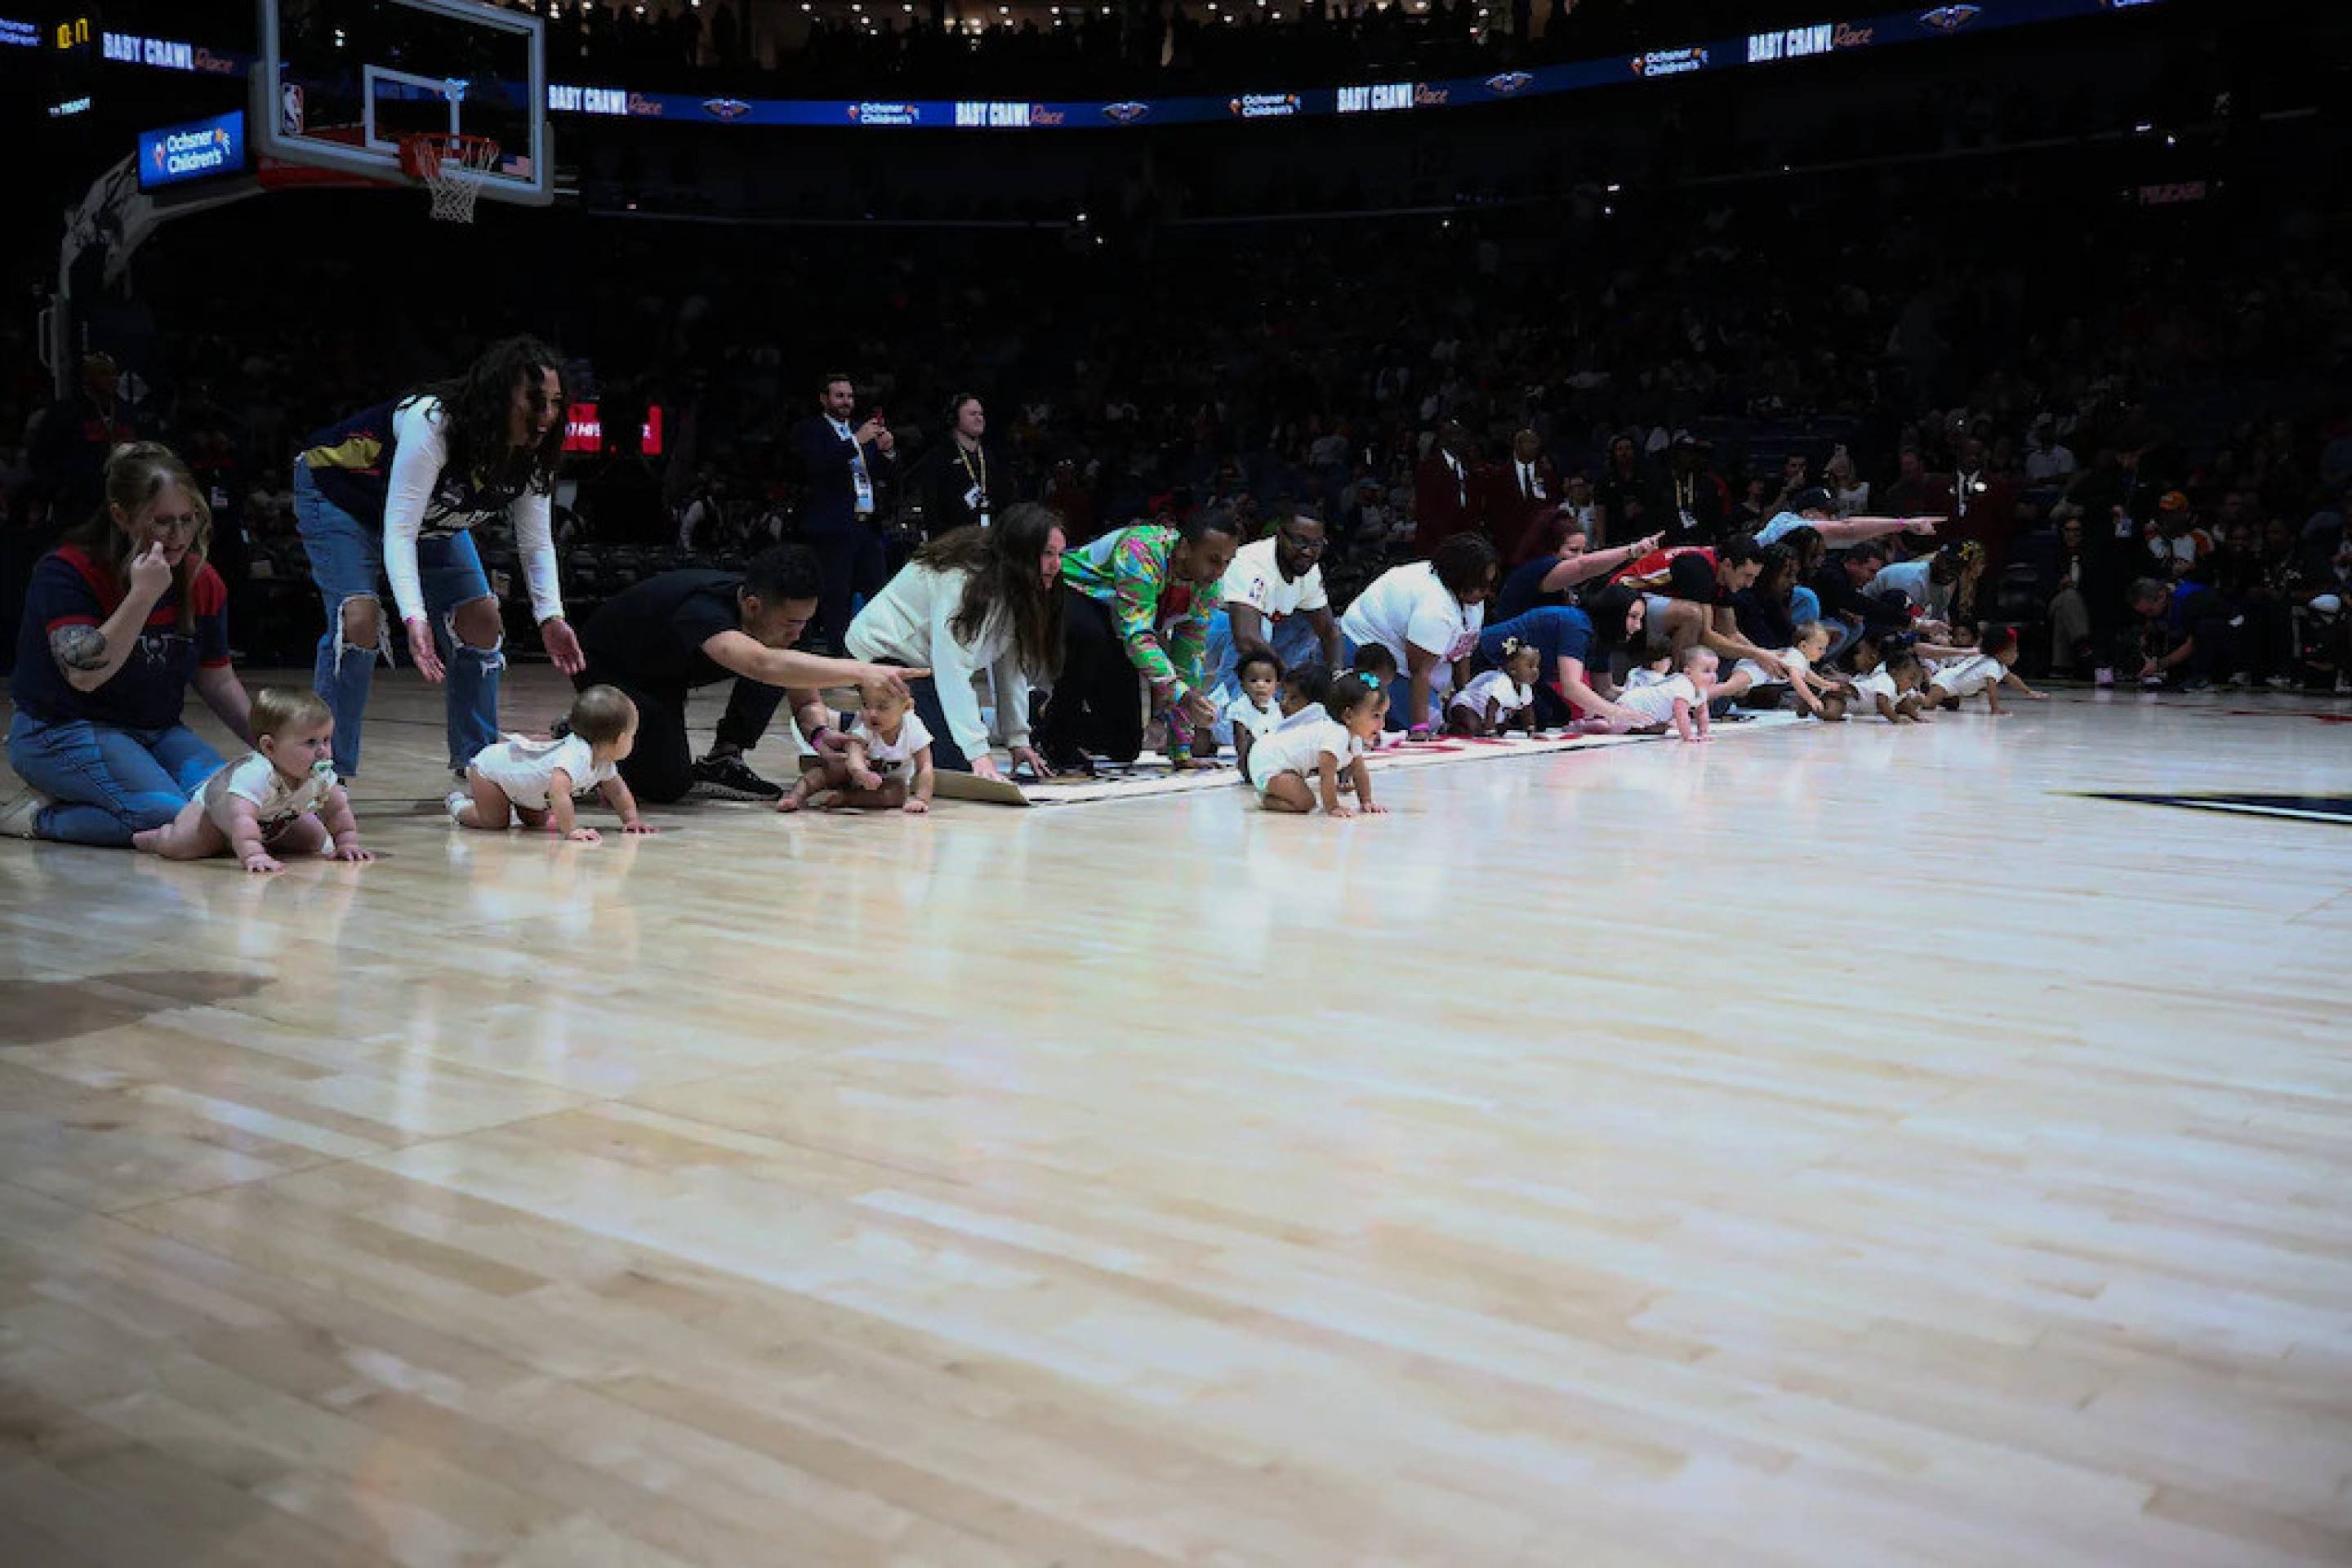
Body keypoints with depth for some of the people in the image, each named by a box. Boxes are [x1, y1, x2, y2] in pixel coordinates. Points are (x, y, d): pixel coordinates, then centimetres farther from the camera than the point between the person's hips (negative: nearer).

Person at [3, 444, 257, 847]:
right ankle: (39, 814, -4)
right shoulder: (65, 572, -14)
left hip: (155, 731, 7)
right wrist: (143, 595, -32)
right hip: (63, 731, -7)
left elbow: (219, 681, 12)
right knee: (169, 815, -29)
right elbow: (85, 674, -26)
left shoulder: (203, 582, 2)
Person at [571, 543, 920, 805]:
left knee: (786, 665, -17)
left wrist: (821, 735, -36)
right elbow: (763, 665, -61)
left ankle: (722, 759, -5)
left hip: (668, 671, 6)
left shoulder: (774, 611, -19)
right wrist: (861, 671, -66)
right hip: (609, 671, -6)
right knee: (668, 786, -21)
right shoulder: (703, 608, -42)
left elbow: (806, 699, -12)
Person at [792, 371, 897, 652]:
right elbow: (817, 467, -16)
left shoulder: (861, 431, 20)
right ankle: (836, 653, -3)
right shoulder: (809, 430, 1)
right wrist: (857, 441, -20)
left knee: (877, 594, 3)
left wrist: (886, 451, -2)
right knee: (837, 600, -6)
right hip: (834, 529, -6)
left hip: (869, 526, 6)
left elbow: (879, 475, 19)